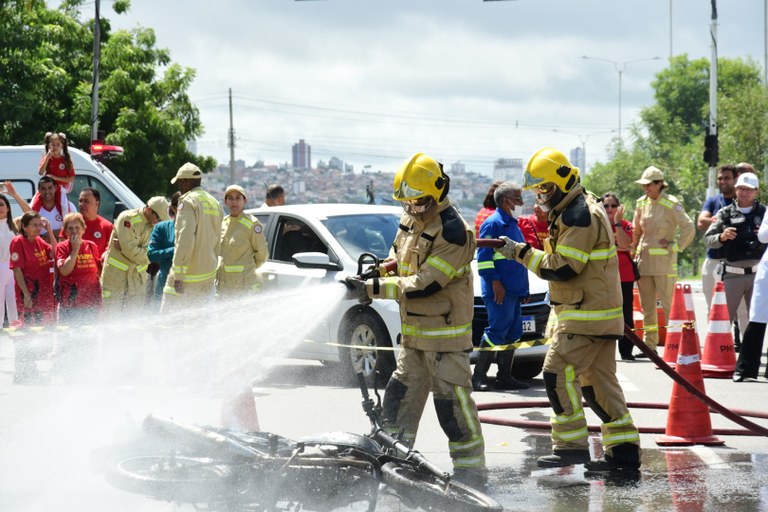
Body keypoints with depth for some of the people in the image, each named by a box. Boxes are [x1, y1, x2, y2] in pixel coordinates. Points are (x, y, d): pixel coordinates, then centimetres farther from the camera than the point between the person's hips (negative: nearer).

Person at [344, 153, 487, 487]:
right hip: (414, 333, 9)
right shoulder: (410, 219, 9)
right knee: (401, 396, 14)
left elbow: (426, 284, -24)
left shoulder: (453, 231, -19)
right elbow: (399, 257, 23)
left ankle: (471, 470, -2)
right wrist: (379, 270, -1)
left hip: (446, 332, -9)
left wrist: (373, 289, -25)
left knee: (452, 402, -8)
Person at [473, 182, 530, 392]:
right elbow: (484, 255, -15)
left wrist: (523, 287, 21)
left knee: (512, 333, 9)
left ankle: (505, 376, 13)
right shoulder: (493, 223, -9)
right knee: (496, 331, -11)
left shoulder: (512, 225, 20)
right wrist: (495, 281, -21)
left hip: (514, 290, 10)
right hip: (500, 290, -9)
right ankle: (479, 376, -7)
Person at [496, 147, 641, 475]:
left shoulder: (579, 215, -17)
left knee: (558, 372, -9)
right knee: (598, 380, 11)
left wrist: (522, 253, -14)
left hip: (587, 313, -11)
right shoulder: (576, 212, 18)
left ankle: (572, 445, -6)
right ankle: (624, 453, 12)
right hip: (597, 313, 11)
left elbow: (563, 267, -20)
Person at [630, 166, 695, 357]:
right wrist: (634, 249, 14)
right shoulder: (641, 203, 9)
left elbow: (689, 228, -12)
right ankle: (649, 345, 17)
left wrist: (676, 246, -11)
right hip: (643, 260, 6)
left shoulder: (671, 204, -9)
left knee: (668, 304, -8)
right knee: (646, 305, 10)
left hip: (664, 261, -6)